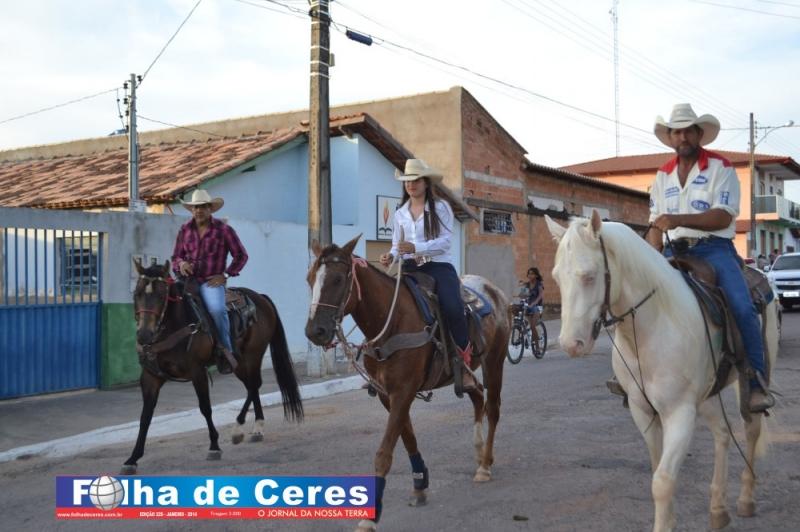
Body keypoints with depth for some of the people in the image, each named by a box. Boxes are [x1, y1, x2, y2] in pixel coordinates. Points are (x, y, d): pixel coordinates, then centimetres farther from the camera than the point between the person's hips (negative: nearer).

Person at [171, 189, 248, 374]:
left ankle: (226, 350, -14)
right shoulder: (185, 229, 12)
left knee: (217, 309, -32)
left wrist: (225, 275, -4)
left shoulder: (224, 230, 1)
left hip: (212, 282, -4)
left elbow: (241, 256, 5)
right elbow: (176, 256, 18)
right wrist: (181, 264, -7)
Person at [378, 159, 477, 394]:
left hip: (438, 266, -4)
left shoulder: (441, 207, 2)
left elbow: (446, 241, -9)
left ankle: (464, 365, -17)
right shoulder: (400, 214, 16)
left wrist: (416, 247, -22)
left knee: (452, 308, -31)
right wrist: (391, 256, -7)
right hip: (410, 268, 4)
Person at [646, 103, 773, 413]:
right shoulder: (662, 176, 14)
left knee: (742, 308, -25)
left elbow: (723, 217, -12)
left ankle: (756, 383, -12)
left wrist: (679, 219, -25)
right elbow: (656, 225, 13)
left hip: (714, 248, -4)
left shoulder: (720, 168, 0)